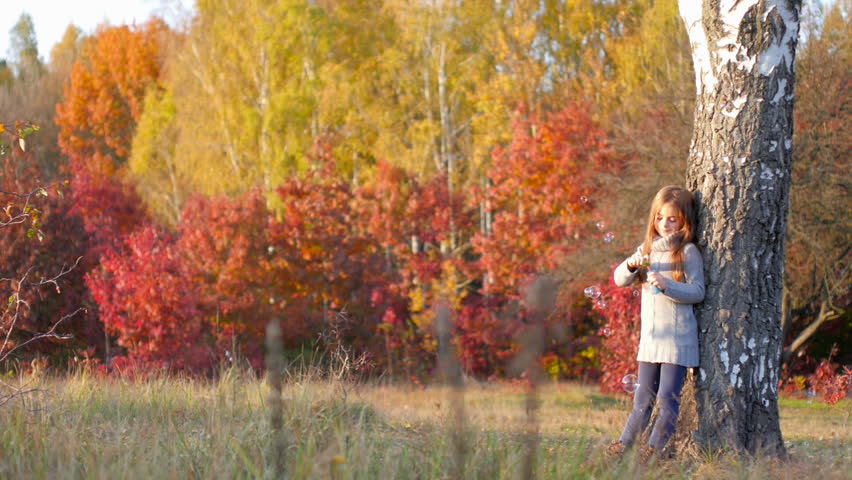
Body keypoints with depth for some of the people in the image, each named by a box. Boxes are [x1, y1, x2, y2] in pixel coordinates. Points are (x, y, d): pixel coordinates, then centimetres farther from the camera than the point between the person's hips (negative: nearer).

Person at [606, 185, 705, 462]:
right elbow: (620, 280, 9)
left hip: (678, 338, -6)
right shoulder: (648, 249, 12)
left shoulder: (688, 252, -5)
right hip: (650, 336, 6)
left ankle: (655, 449, -2)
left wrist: (666, 284, -23)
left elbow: (697, 292, -11)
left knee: (668, 398, -5)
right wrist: (632, 264, -11)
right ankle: (624, 444, 17)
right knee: (644, 398, 13)